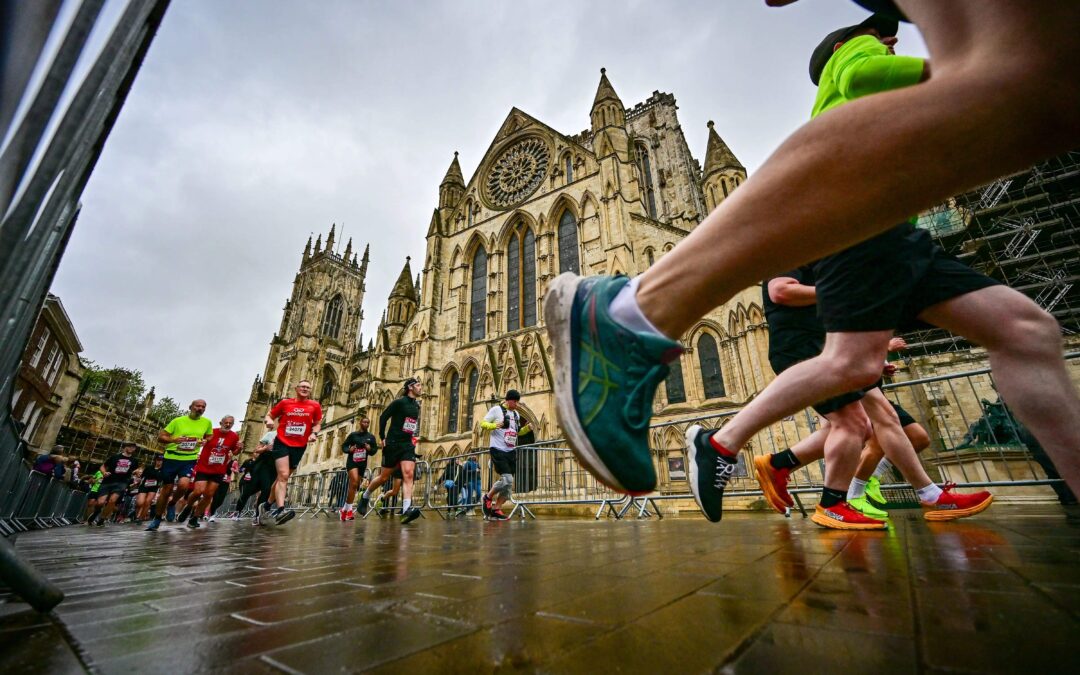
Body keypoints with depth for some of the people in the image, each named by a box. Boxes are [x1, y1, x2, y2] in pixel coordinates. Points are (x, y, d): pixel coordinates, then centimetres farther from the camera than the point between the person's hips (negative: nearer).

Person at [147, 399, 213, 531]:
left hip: (189, 460, 0)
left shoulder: (207, 423, 1)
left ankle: (172, 504, 12)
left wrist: (205, 442, -6)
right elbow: (161, 436, -1)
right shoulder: (178, 420, -4)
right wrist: (173, 439, -20)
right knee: (167, 489, 9)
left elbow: (210, 437, 17)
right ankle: (157, 519, 29)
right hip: (171, 458, 0)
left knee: (183, 484, -22)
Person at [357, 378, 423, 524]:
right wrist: (382, 438, -8)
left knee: (408, 474, -14)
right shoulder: (399, 402, -9)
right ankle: (365, 496, 34)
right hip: (393, 444, -5)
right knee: (384, 477, 7)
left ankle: (406, 510, -23)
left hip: (408, 445, 5)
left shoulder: (417, 405, 10)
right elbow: (383, 417, -6)